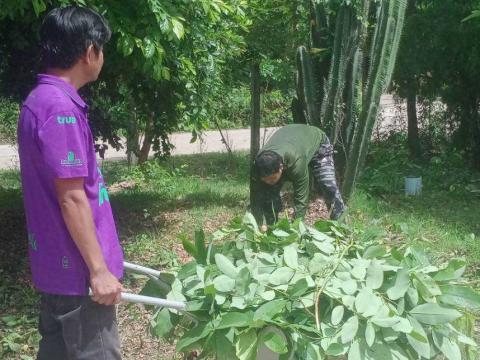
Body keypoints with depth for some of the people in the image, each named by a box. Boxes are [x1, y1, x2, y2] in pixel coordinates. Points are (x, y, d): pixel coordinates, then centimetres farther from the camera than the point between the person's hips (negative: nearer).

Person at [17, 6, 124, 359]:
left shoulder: (42, 100, 10)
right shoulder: (60, 108, -21)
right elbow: (71, 199, -22)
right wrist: (98, 269, -19)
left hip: (59, 262, 10)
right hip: (77, 267, -10)